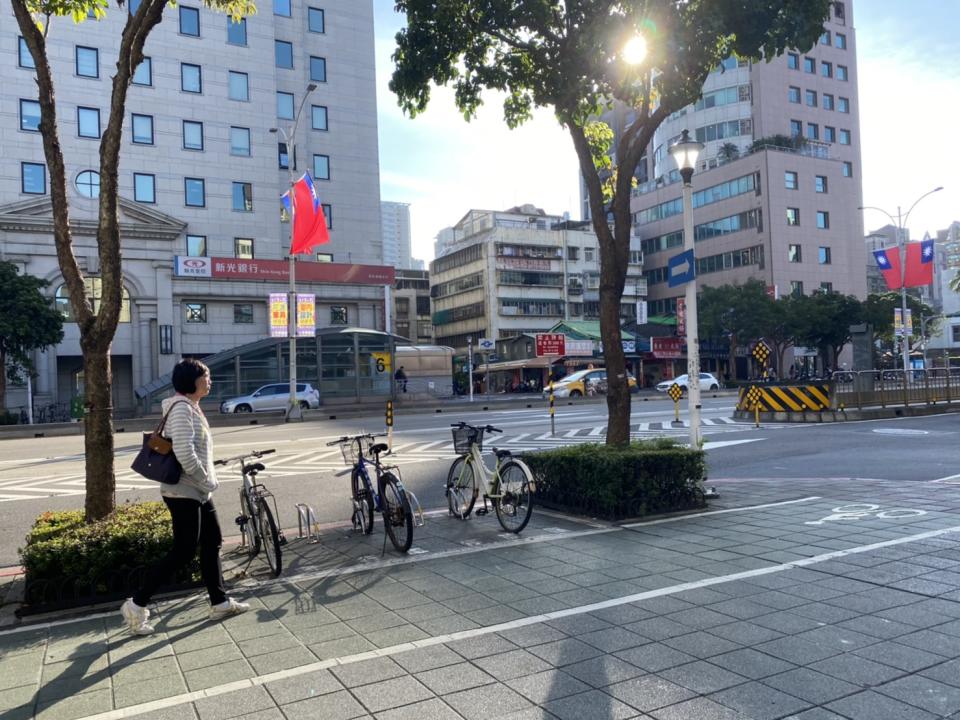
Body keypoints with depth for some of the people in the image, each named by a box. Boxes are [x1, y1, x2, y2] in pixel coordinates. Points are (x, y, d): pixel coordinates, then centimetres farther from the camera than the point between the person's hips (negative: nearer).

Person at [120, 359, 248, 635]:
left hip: (198, 492, 10)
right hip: (184, 493, -10)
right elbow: (185, 454, -28)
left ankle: (220, 602, 23)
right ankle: (136, 605, 8)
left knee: (212, 543, 13)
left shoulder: (192, 407, 12)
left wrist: (206, 481, 13)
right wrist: (208, 481, -17)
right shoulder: (181, 408, -19)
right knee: (183, 552, -4)